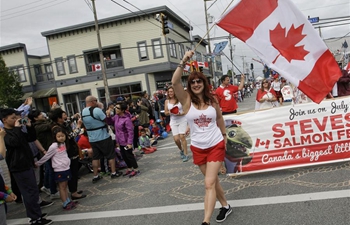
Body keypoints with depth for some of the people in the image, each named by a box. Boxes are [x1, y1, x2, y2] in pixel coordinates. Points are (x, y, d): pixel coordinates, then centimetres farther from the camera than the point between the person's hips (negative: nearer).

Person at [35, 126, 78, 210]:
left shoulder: (63, 144, 5)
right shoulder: (54, 146, -14)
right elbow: (46, 157, -4)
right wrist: (38, 163, 2)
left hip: (66, 168, 6)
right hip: (59, 170, -6)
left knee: (65, 186, 15)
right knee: (62, 187, 2)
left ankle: (68, 201, 22)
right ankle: (65, 204, 8)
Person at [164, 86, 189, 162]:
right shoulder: (167, 101, 3)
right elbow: (166, 113, 7)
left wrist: (181, 114, -21)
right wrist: (170, 112, -13)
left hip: (182, 120, -3)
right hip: (173, 121, 3)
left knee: (182, 137, -9)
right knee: (176, 139, -3)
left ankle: (186, 154, 4)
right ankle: (181, 150, 28)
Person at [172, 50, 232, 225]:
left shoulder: (212, 100, -3)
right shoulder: (186, 99, -9)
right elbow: (174, 82, -26)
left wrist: (224, 136, 20)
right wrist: (183, 62, -35)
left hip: (216, 146, -1)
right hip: (198, 148, 1)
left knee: (209, 183, -9)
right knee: (213, 180, 17)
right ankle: (225, 206, 41)